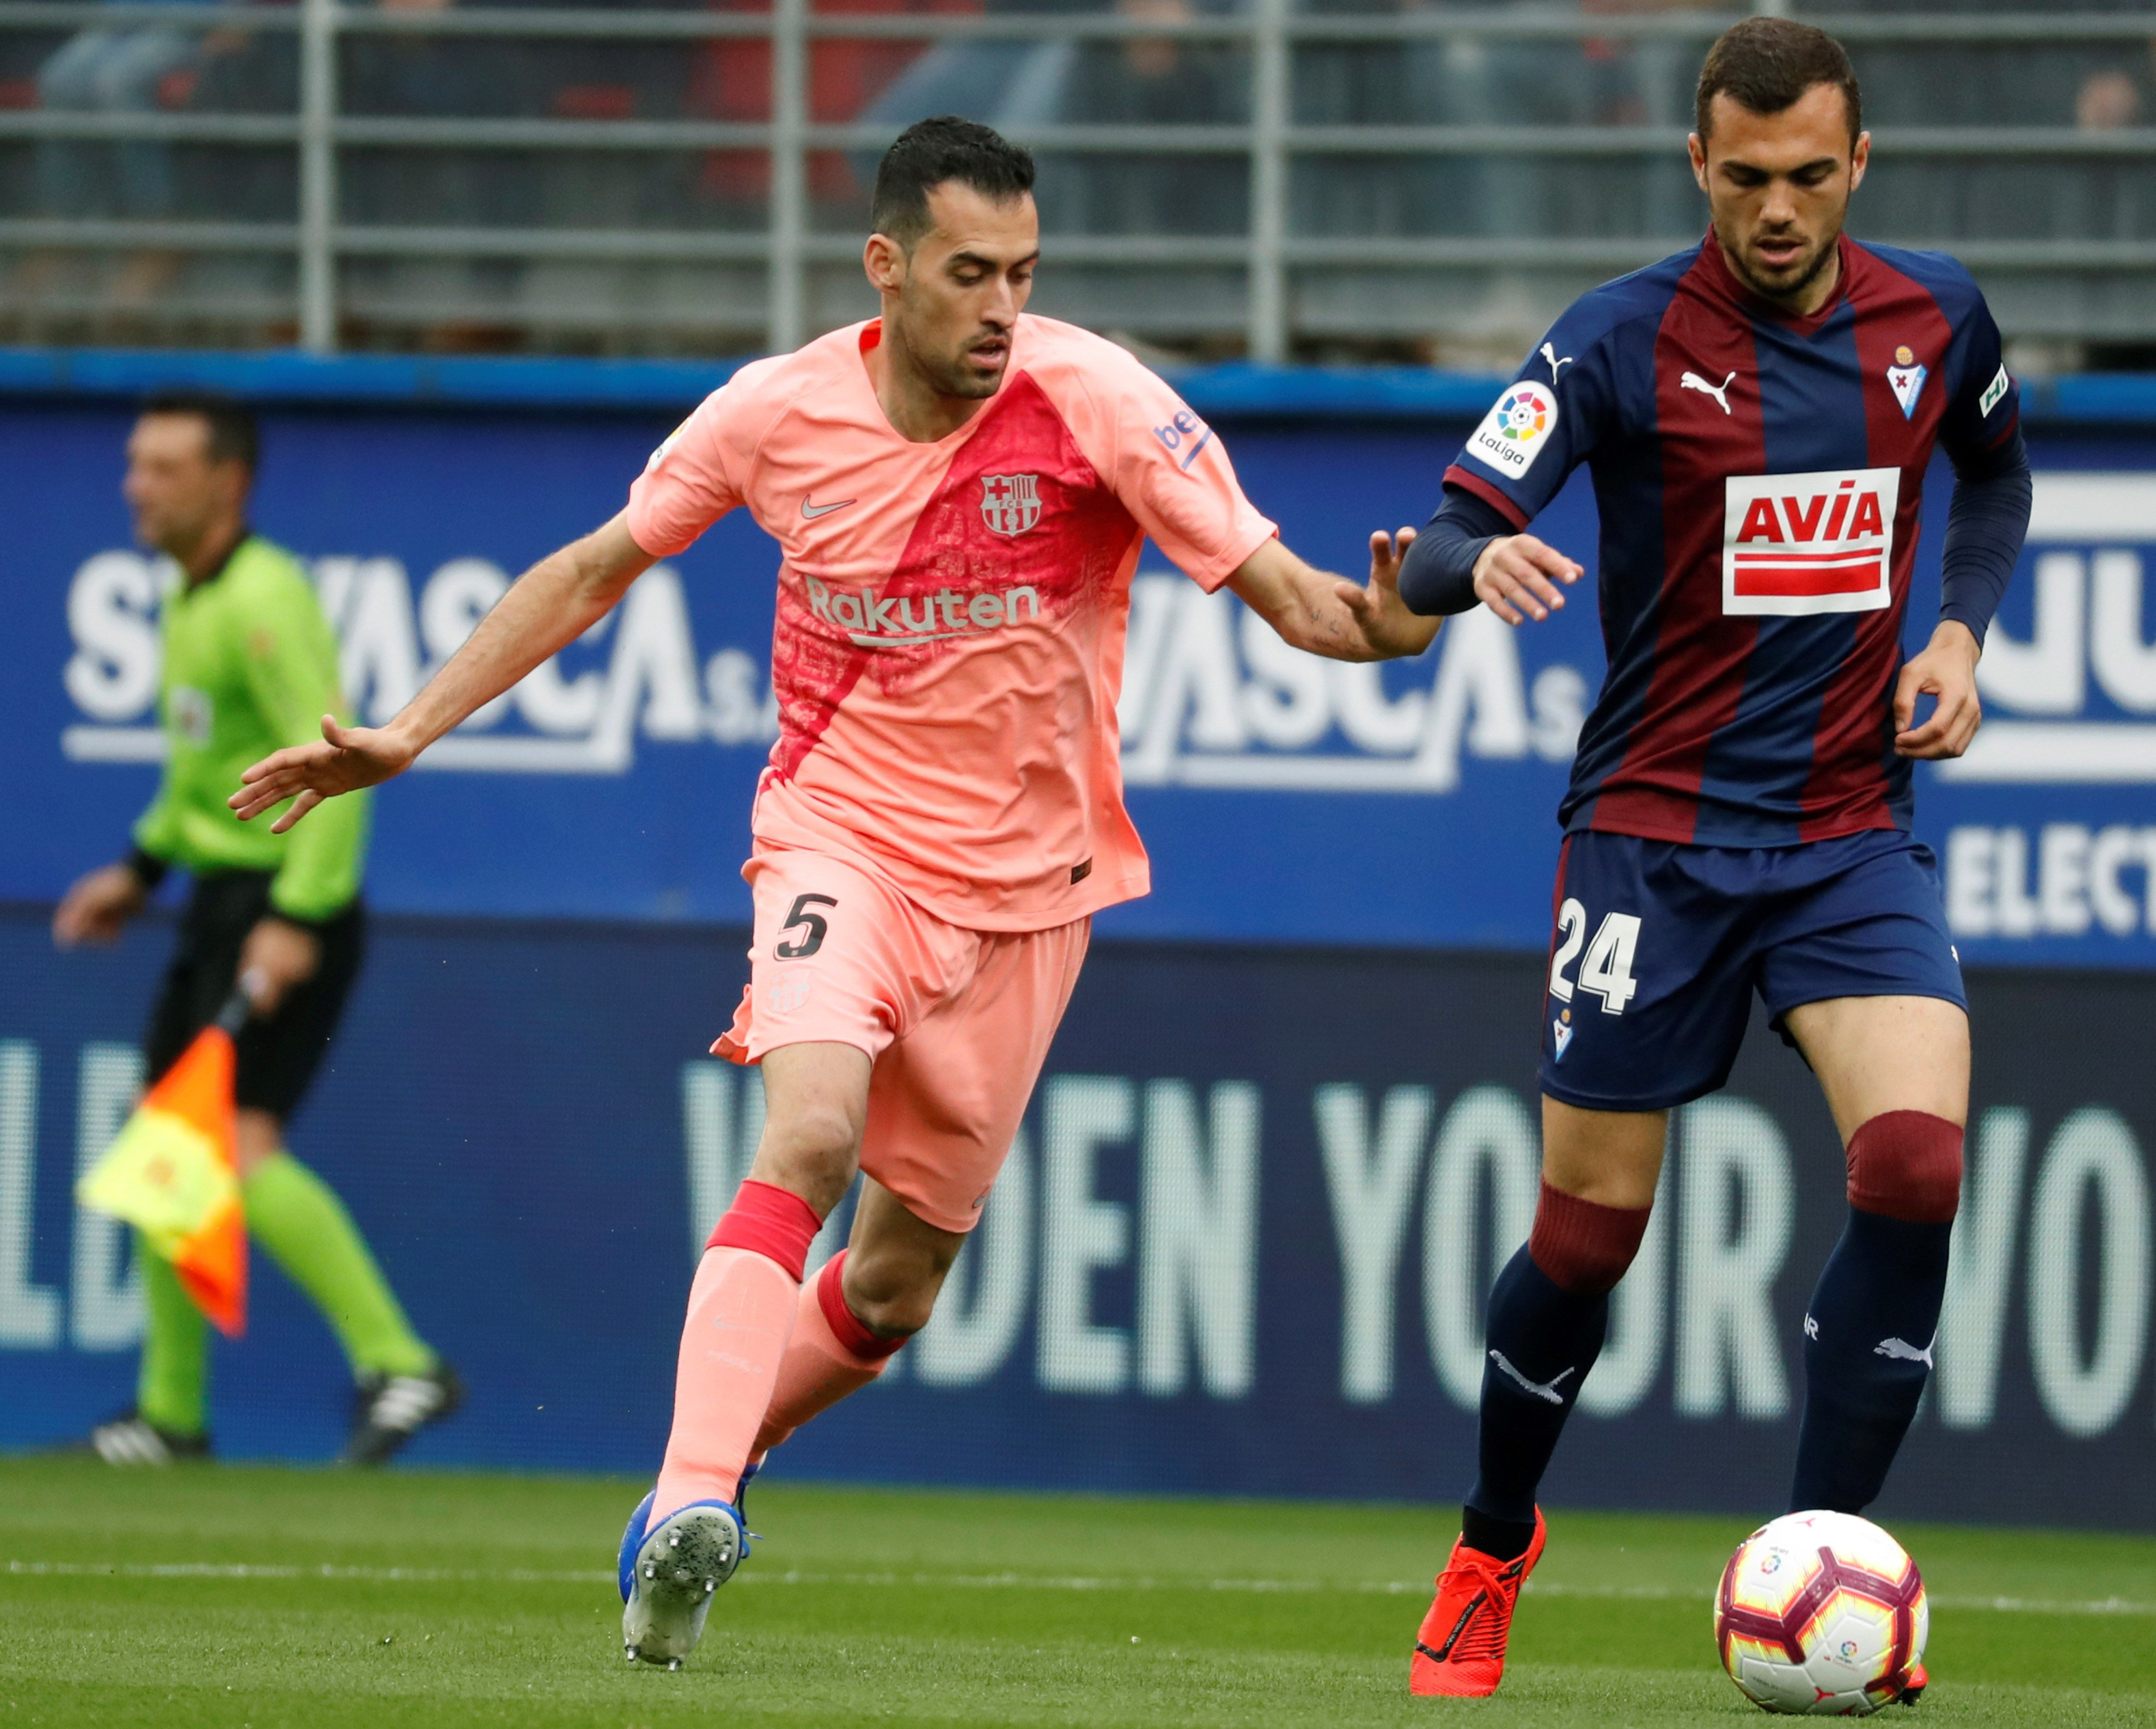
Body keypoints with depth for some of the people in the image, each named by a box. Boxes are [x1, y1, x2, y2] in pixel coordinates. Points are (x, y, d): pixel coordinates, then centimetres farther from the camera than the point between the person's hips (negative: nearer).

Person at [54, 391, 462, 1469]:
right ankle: (172, 1412, 20)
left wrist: (297, 916, -29)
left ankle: (398, 1362, -19)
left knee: (241, 1147, -20)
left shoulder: (262, 601, -17)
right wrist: (143, 868, 25)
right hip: (221, 896, 10)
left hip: (288, 912, -10)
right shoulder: (188, 604, 14)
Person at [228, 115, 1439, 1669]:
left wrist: (1370, 623, -38)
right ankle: (692, 1509, -37)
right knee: (812, 1136, -29)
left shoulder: (1096, 402, -14)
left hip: (1022, 879, 1)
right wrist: (405, 736, 3)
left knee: (895, 1285, 7)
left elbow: (1275, 586, -14)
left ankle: (697, 1492, 31)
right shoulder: (781, 411, -8)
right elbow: (598, 568, 6)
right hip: (842, 829, -1)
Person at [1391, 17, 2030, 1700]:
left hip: (1854, 833, 2)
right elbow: (1441, 546, -16)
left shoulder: (1934, 317, 2)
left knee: (1916, 1163, -20)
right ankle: (1490, 1554, 30)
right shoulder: (1625, 340, -10)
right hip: (1657, 834, -2)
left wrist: (1963, 632, 7)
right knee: (1590, 1233, 2)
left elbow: (1997, 474, 24)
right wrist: (1481, 564, -40)